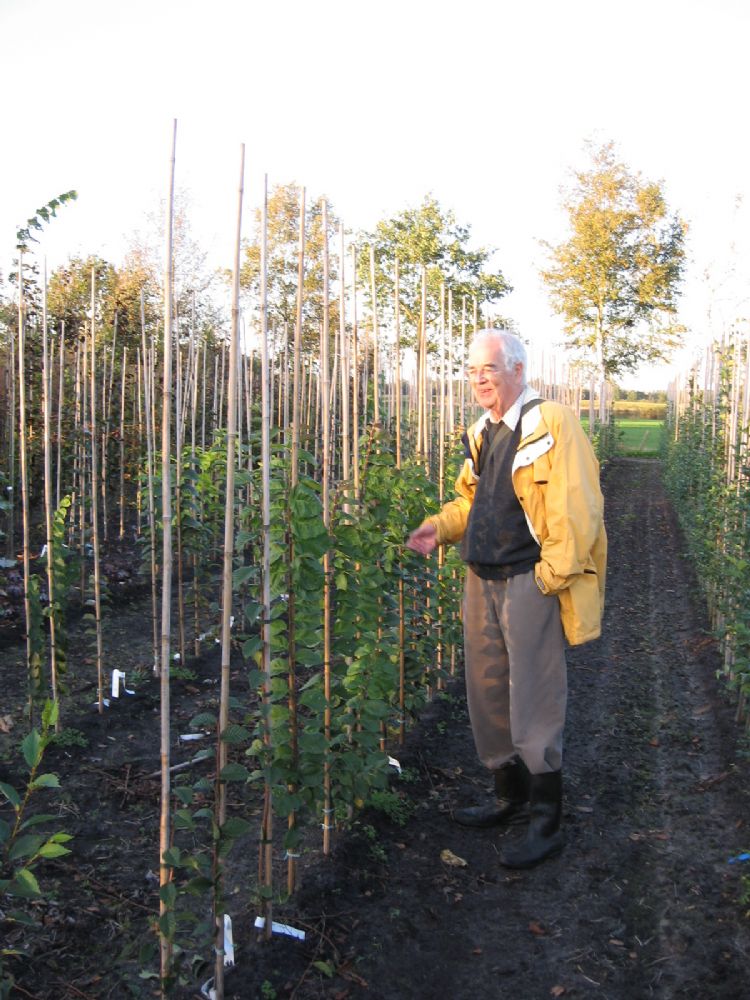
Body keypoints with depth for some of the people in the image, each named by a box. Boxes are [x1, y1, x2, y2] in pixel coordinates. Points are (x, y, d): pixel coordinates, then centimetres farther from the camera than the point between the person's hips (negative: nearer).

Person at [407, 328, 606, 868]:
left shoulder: (553, 423, -12)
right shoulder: (483, 433, 14)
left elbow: (577, 507, -17)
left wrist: (551, 576, -18)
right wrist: (442, 525, 6)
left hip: (531, 581, -8)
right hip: (483, 581, 9)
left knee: (534, 703, -2)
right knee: (487, 695, 16)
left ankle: (546, 823, 13)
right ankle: (510, 797, 33)